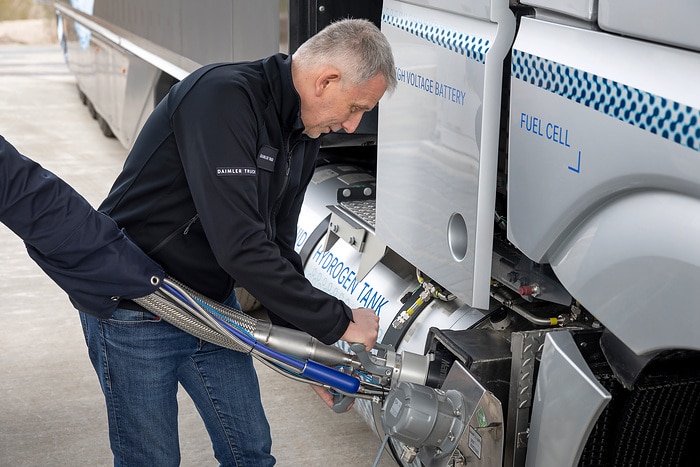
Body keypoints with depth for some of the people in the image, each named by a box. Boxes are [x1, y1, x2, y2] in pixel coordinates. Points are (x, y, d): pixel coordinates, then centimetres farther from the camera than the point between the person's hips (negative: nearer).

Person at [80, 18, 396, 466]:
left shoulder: (303, 136, 2)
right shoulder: (223, 98, -27)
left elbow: (277, 249, 8)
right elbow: (240, 248, -34)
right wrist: (338, 321, -25)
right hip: (136, 312, -8)